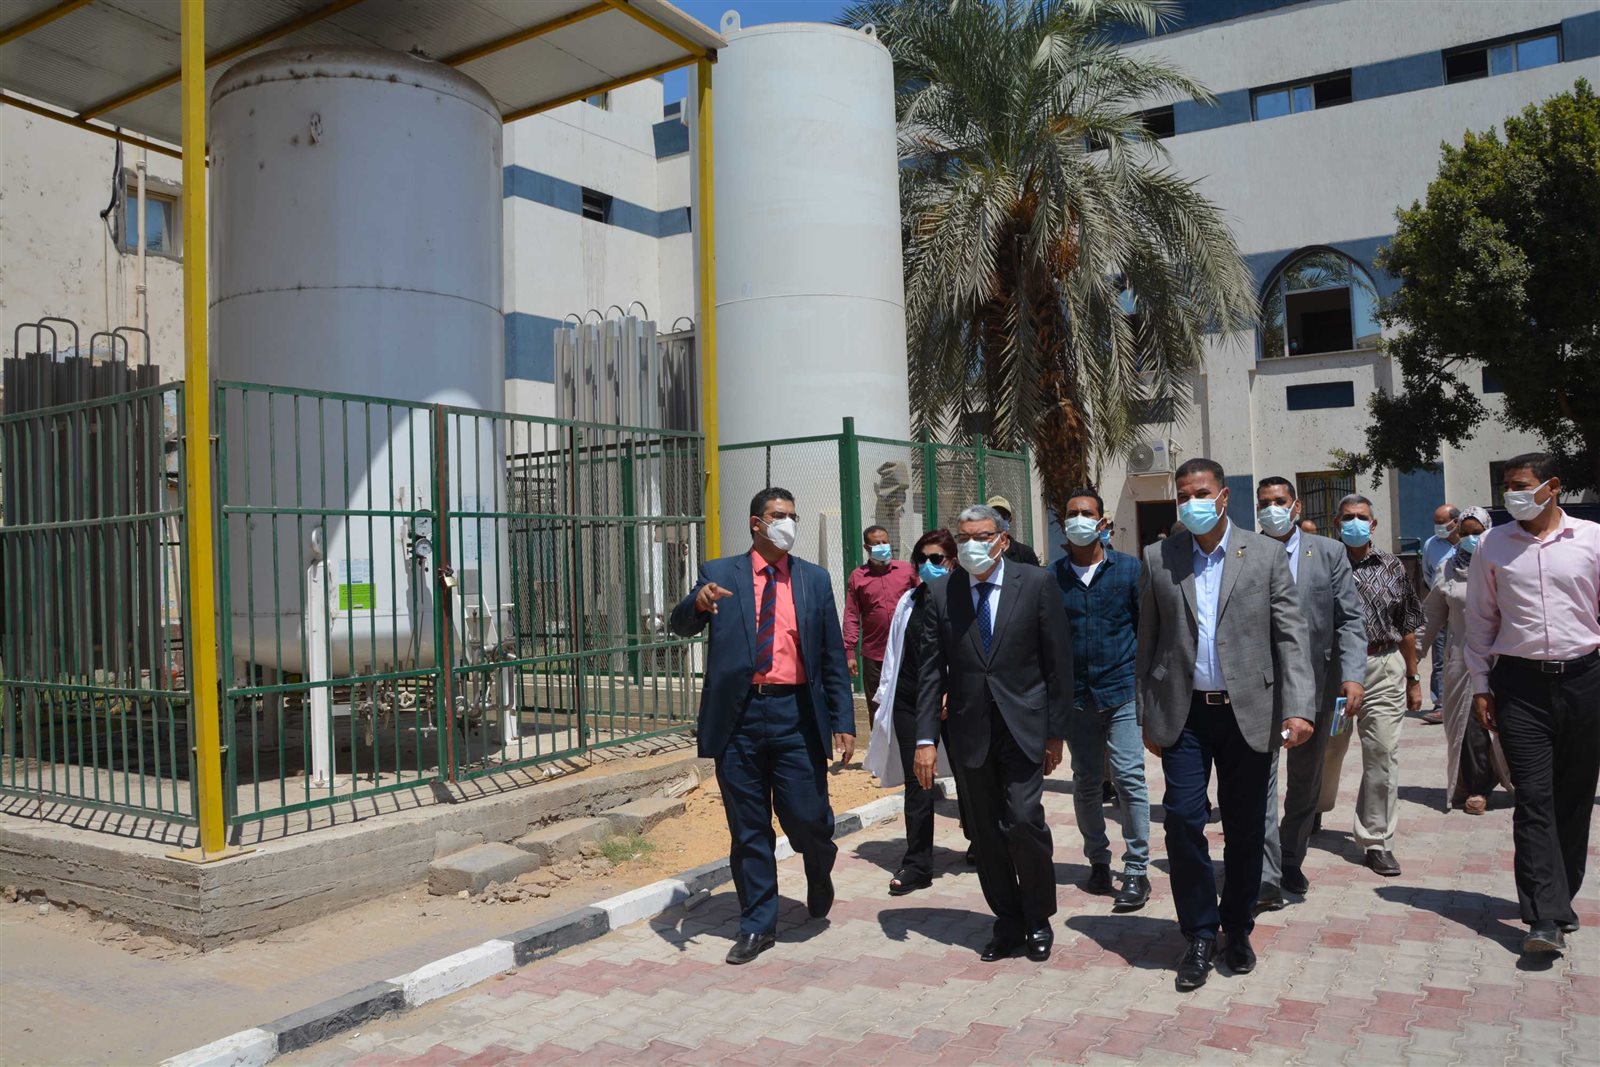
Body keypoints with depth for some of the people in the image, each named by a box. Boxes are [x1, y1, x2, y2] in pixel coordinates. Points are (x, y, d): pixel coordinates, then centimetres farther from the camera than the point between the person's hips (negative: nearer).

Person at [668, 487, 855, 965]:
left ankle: (819, 874, 34)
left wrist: (843, 722, 2)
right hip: (739, 715, 0)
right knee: (748, 831, 8)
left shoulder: (815, 579, 8)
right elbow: (681, 626, -3)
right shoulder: (720, 574, 6)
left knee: (807, 819, -1)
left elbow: (833, 656, 8)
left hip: (795, 715, 0)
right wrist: (699, 602, -26)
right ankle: (757, 925, 25)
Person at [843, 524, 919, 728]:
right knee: (877, 710, 7)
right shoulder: (857, 577, 5)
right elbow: (852, 617, 3)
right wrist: (849, 653, -2)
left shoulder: (907, 569, 6)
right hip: (873, 655, 0)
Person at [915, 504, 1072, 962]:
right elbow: (931, 670, 3)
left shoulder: (1036, 584, -2)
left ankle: (1038, 920, 14)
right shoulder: (941, 594, 3)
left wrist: (1055, 732, -2)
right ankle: (1007, 922, 25)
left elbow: (1058, 661, -1)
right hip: (970, 731, 3)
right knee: (987, 833, 8)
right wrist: (926, 738, -3)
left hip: (1023, 727, -2)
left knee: (1023, 821, -9)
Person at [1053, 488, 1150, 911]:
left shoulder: (1129, 569, 1)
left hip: (1123, 690, -2)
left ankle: (1136, 869, 3)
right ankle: (1098, 861, 25)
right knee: (1085, 784, 10)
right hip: (1075, 696, 2)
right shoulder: (1052, 577, 4)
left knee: (1129, 777, -7)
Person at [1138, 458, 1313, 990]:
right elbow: (1148, 642, 6)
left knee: (1246, 827, 8)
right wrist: (1148, 717, 5)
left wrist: (1298, 707, -13)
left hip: (1247, 712, 0)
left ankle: (1238, 930, 27)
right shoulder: (1158, 560, 4)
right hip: (1184, 713, 0)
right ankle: (1200, 934, 13)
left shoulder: (1266, 554, 1)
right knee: (1183, 821, -5)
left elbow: (1291, 636, -3)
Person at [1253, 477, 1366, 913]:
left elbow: (1350, 620, 1)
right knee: (1260, 776, -9)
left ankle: (1291, 861, 30)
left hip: (1315, 681, 3)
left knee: (1306, 780, 14)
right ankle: (1266, 878, -8)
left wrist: (1353, 674, -11)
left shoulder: (1329, 553, 5)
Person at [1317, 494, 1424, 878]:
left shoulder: (1391, 567, 8)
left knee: (1382, 754, -2)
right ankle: (1314, 810, 39)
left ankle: (1377, 841, 7)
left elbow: (1407, 627, 12)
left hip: (1384, 667, 1)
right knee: (1326, 749, 12)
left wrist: (1413, 679, 11)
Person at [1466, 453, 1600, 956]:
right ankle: (1546, 917, -5)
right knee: (1534, 799, -5)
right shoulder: (1492, 545, 3)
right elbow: (1480, 620, 7)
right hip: (1521, 684, -1)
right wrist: (1481, 686, 4)